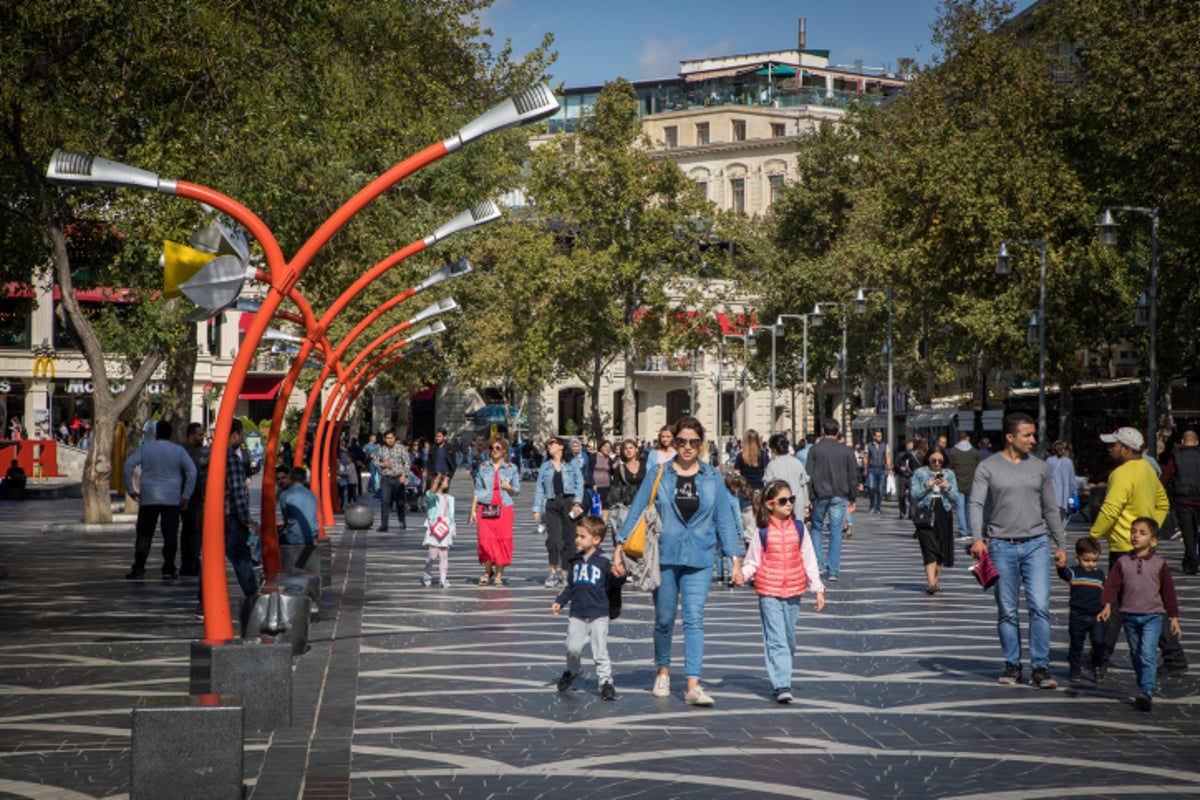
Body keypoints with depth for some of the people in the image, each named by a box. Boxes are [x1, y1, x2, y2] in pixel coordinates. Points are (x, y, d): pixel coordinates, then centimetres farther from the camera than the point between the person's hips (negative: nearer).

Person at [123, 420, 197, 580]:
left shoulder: (145, 448, 2)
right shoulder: (178, 450, 2)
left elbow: (128, 465, -6)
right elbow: (192, 471, -6)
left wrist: (130, 490, 0)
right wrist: (185, 496, -2)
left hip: (148, 499, 0)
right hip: (172, 499, 0)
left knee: (144, 535, 4)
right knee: (170, 535, 4)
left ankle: (138, 569, 0)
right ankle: (168, 569, 2)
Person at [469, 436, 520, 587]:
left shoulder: (512, 468, 7)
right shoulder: (483, 467, 10)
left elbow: (517, 490, 10)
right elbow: (477, 489, 10)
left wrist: (509, 488, -12)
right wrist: (473, 510, 6)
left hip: (504, 508, -1)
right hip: (485, 509, 1)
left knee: (503, 540, -4)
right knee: (485, 540, -6)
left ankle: (499, 574, 6)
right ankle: (488, 571, 14)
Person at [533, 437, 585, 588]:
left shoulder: (571, 463, 9)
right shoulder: (545, 466, 15)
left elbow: (579, 483, 3)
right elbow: (539, 488, 11)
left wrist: (577, 503, -9)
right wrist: (537, 509, 2)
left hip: (569, 503, -1)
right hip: (552, 504, 1)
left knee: (569, 539, 0)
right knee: (553, 538, -14)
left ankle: (564, 573, 10)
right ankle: (553, 572, -6)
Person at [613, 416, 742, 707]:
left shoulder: (713, 478, 5)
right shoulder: (658, 475, 1)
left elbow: (724, 519, 8)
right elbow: (637, 512, 3)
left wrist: (735, 559, 4)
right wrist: (620, 549, -1)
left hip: (699, 561, 0)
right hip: (663, 556, 0)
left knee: (694, 618, -8)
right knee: (664, 619, 10)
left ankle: (693, 685, -12)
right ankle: (663, 671, 31)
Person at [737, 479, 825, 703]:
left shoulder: (798, 528, 4)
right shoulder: (762, 531, -4)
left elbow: (809, 560, 9)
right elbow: (753, 561, 3)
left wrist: (817, 588, 7)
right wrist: (742, 575, -17)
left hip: (794, 591, 4)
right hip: (769, 592, -3)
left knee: (789, 639, 12)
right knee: (776, 640, -8)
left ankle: (780, 674, 28)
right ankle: (781, 685, -10)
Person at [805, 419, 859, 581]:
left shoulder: (815, 449, -2)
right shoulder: (847, 451, 3)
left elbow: (809, 475, -5)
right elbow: (853, 476, 5)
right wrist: (852, 498, 12)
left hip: (820, 495, -1)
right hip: (839, 496, 1)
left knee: (817, 528, 15)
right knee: (836, 532, 3)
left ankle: (819, 564, 4)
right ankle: (833, 570, 2)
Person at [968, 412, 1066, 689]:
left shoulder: (1039, 467, 10)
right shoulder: (988, 467, 1)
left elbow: (1051, 509, 16)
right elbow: (976, 504, -7)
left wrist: (1060, 545, 14)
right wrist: (977, 538, -22)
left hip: (1036, 544, 1)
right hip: (1001, 545, -1)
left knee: (1040, 606, -9)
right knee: (1007, 611, 5)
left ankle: (1040, 668, -5)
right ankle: (1012, 665, 16)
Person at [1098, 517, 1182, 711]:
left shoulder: (1159, 564, 1)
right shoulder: (1122, 562, 4)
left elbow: (1168, 591, 6)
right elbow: (1112, 584, -3)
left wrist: (1174, 618, 6)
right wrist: (1107, 605, -18)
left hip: (1152, 616, -3)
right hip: (1130, 616, 3)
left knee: (1148, 655, -15)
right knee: (1136, 656, 11)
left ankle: (1147, 693, -17)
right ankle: (1144, 688, 24)